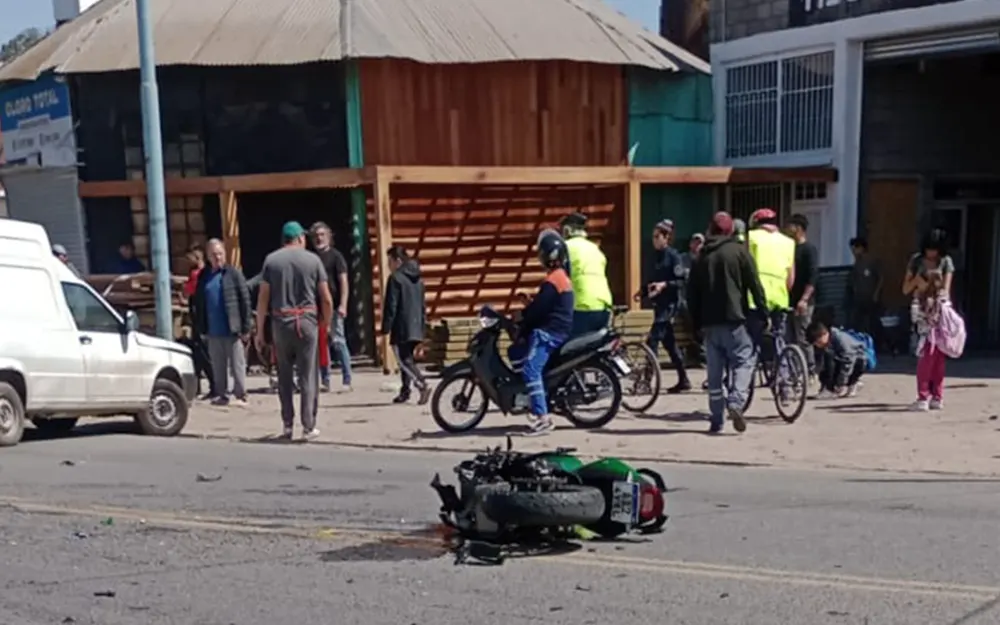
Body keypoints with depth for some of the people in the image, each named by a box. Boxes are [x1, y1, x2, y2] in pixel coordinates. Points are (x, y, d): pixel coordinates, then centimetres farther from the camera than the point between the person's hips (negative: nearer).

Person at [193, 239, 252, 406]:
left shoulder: (234, 273, -4)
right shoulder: (203, 275, 10)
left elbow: (245, 300, -6)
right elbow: (199, 304, 13)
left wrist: (245, 328, -10)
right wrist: (200, 329, 8)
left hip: (232, 330, -4)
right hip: (213, 331, 4)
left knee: (237, 365, 1)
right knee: (217, 366, 10)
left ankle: (241, 395, 8)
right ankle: (221, 395, 19)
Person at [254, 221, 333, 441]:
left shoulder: (271, 260, 5)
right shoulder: (313, 260, 2)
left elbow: (263, 298, 1)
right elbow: (326, 299, -1)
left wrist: (260, 331, 5)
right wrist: (327, 324, 12)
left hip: (280, 322, 2)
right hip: (307, 321, -2)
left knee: (284, 377, 11)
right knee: (308, 376, 2)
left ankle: (287, 425, 12)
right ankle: (309, 426, 2)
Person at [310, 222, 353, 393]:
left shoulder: (335, 256, 0)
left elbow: (343, 282, -6)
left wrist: (343, 305, -16)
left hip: (333, 306, -5)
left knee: (338, 342, -6)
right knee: (321, 344, 5)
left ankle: (347, 381, -4)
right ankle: (324, 381, 10)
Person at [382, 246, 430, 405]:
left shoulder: (395, 278, -10)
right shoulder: (418, 279, 15)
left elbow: (390, 306, -14)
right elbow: (423, 305, 20)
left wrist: (385, 329, -12)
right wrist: (422, 325, 24)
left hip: (401, 328, -8)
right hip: (416, 328, 8)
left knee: (403, 359, -6)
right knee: (407, 358, 15)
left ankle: (422, 385, -22)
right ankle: (405, 391, 18)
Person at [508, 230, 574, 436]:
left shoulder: (552, 280, -15)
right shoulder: (560, 276, 18)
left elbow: (539, 309, -18)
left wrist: (521, 329, -9)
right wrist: (523, 315, 14)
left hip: (548, 332, -11)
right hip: (553, 330, 11)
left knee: (530, 369, -21)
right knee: (515, 353, 17)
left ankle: (542, 418, -27)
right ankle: (534, 405, 13)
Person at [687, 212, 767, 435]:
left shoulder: (701, 256, 12)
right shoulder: (738, 251, 0)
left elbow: (692, 293, 12)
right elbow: (755, 284, -6)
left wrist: (697, 322, 17)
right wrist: (763, 311, 0)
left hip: (709, 322, 4)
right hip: (734, 319, -4)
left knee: (714, 370, 8)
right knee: (743, 361, 2)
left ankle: (716, 420, 7)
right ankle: (736, 401, -22)